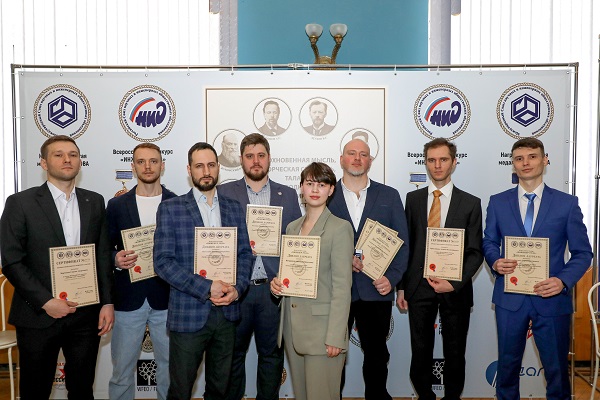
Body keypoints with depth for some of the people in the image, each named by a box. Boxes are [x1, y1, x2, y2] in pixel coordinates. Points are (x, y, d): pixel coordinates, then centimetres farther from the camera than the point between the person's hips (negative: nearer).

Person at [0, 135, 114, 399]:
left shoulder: (94, 202, 6)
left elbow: (103, 256, 7)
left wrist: (107, 302, 2)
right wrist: (46, 302, -14)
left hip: (86, 315, 3)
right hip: (38, 315, -2)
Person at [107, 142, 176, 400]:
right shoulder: (116, 205, 5)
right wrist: (116, 259, -13)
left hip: (167, 299, 0)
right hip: (128, 299, 1)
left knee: (170, 367, 10)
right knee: (122, 369, 9)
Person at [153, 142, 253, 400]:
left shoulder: (234, 209, 8)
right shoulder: (170, 209, -4)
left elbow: (245, 254, 8)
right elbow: (163, 262, -10)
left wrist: (237, 288, -10)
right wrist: (206, 287, -17)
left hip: (227, 312, 3)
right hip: (188, 314, -3)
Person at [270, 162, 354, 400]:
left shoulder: (340, 228, -8)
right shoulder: (292, 227, 12)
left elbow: (342, 286, -12)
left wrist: (335, 337, -16)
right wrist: (276, 282, -1)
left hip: (322, 328, -6)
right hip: (293, 327, 6)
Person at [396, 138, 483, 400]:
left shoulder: (471, 203, 0)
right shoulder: (413, 199, 5)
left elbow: (475, 252, -2)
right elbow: (405, 245, 5)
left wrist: (454, 283, -15)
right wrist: (401, 287, 2)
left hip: (455, 289, -1)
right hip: (419, 287, 1)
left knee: (455, 355, 13)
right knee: (420, 354, 11)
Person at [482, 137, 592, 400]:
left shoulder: (567, 203, 0)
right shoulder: (498, 202, 4)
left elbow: (582, 253, 1)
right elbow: (489, 242, 10)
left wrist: (563, 280, -16)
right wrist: (495, 262, -13)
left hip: (552, 298, -1)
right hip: (510, 297, 1)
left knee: (556, 367, 11)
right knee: (508, 363, 14)